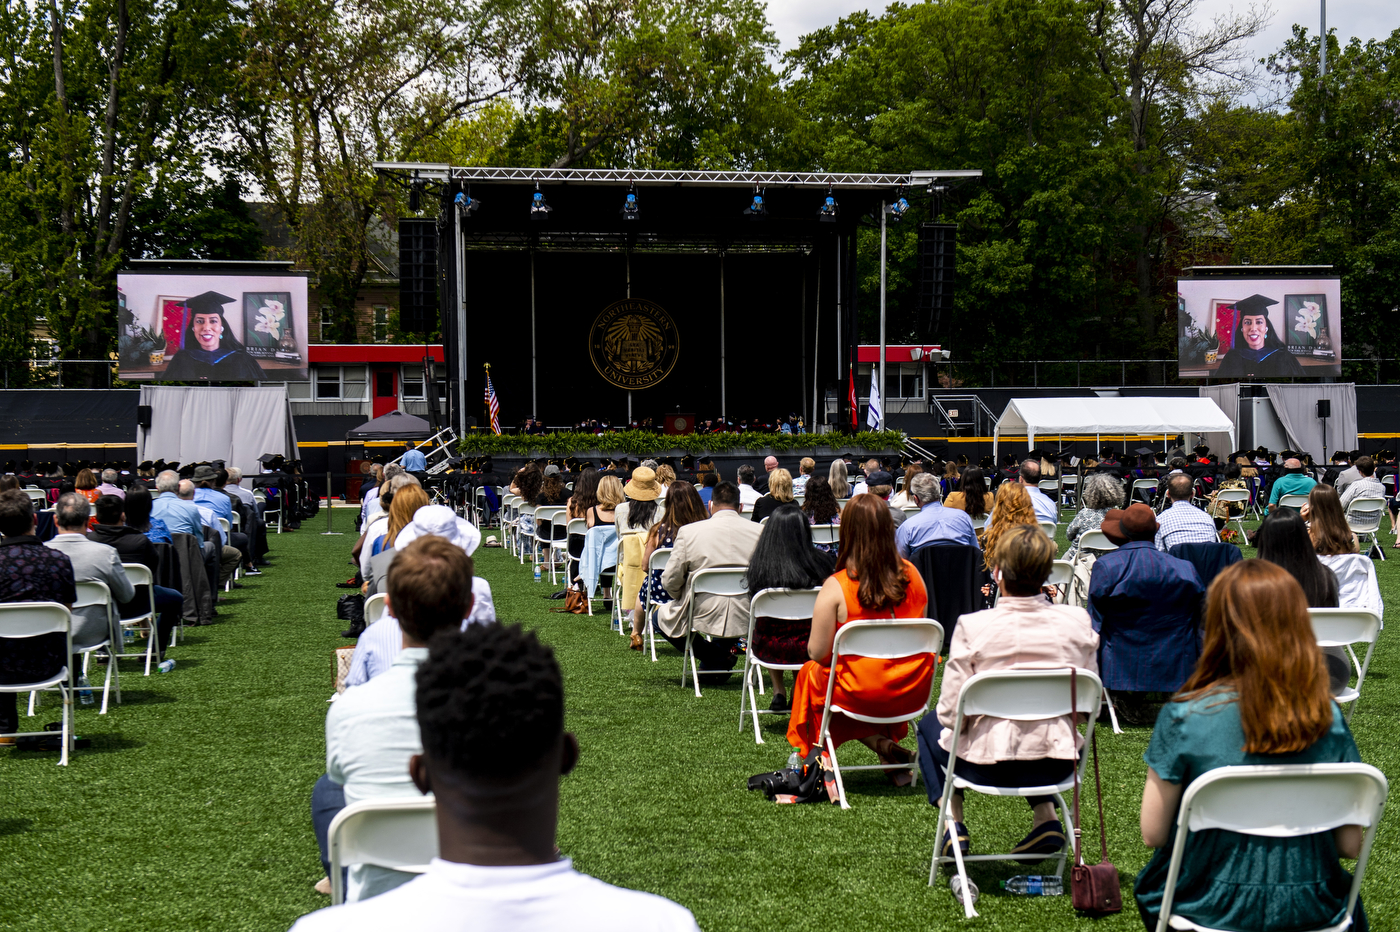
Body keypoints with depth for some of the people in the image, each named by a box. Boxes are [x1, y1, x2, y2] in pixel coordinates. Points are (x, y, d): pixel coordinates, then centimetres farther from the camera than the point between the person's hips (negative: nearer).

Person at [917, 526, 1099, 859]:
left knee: (930, 725, 31)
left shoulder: (972, 626, -15)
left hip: (987, 765, -3)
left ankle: (954, 823, 15)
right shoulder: (1077, 622, -6)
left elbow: (951, 712, -11)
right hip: (1056, 765, 3)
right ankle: (1046, 817, 21)